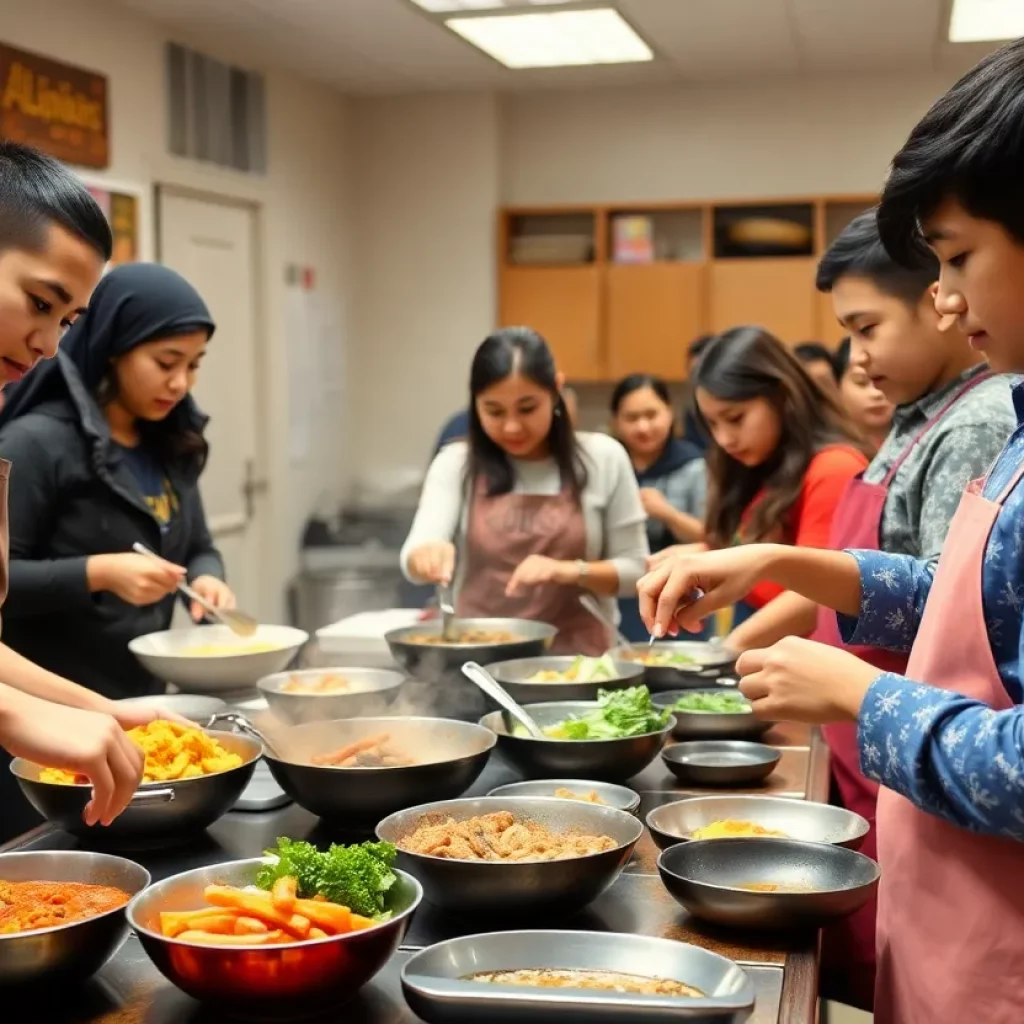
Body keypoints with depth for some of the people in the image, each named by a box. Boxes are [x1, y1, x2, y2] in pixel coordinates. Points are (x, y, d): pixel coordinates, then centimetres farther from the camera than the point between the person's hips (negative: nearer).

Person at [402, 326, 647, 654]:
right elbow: (414, 559, -8)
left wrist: (572, 571, -12)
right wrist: (428, 552, -29)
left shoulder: (602, 458, 2)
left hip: (577, 659, -2)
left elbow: (635, 569, 5)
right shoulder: (456, 464, 4)